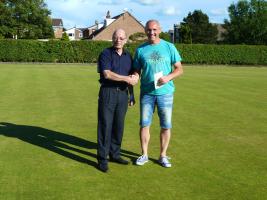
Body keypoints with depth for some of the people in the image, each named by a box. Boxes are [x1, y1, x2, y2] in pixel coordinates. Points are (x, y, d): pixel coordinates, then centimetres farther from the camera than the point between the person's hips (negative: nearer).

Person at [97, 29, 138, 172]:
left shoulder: (128, 56, 12)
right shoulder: (106, 54, -4)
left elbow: (131, 78, 18)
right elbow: (107, 74, -17)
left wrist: (132, 95, 9)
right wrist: (127, 78, -15)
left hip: (123, 93, 5)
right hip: (108, 92, -5)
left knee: (119, 125, 10)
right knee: (105, 125, -3)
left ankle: (115, 154, 22)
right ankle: (102, 159, 2)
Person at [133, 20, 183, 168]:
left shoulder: (169, 47, 0)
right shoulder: (140, 49, 3)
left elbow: (179, 69, 1)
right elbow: (137, 71, 7)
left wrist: (168, 77, -18)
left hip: (165, 93, -1)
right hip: (146, 93, 1)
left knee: (166, 126, 5)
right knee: (144, 124, 5)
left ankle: (163, 156, 20)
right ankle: (144, 155, 21)